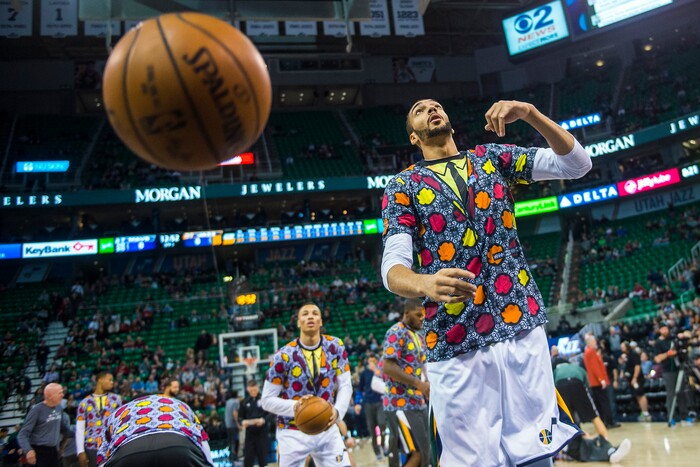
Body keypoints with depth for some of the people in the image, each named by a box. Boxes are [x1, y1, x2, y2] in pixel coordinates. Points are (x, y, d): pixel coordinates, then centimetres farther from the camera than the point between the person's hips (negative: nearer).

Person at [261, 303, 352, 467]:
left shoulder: (336, 347, -4)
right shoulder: (284, 356, -13)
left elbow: (345, 386, -3)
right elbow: (267, 400, -9)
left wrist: (338, 410, -22)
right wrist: (294, 406, -27)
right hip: (292, 432, -2)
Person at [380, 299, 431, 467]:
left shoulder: (418, 336, 17)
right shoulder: (397, 333, -12)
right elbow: (387, 367, -21)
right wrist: (418, 383, -24)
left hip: (418, 403, 10)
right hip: (401, 404, -9)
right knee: (417, 453, -12)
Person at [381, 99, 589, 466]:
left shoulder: (492, 157, 14)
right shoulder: (403, 186, 6)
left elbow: (577, 163, 6)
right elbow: (393, 266, -7)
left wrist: (530, 113, -9)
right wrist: (426, 284, -30)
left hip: (522, 327, 2)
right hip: (454, 344, -2)